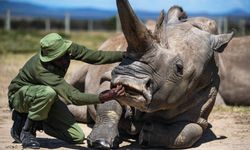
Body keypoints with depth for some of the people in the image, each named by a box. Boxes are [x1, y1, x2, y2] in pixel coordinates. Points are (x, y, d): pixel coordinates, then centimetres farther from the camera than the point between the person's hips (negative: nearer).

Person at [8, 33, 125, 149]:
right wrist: (102, 98, -56)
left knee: (78, 137, -7)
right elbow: (73, 97, -47)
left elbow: (96, 56, -10)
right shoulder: (42, 69, -40)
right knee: (48, 93, -43)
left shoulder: (69, 49, -22)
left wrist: (124, 55, -17)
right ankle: (26, 131, -18)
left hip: (45, 98, 6)